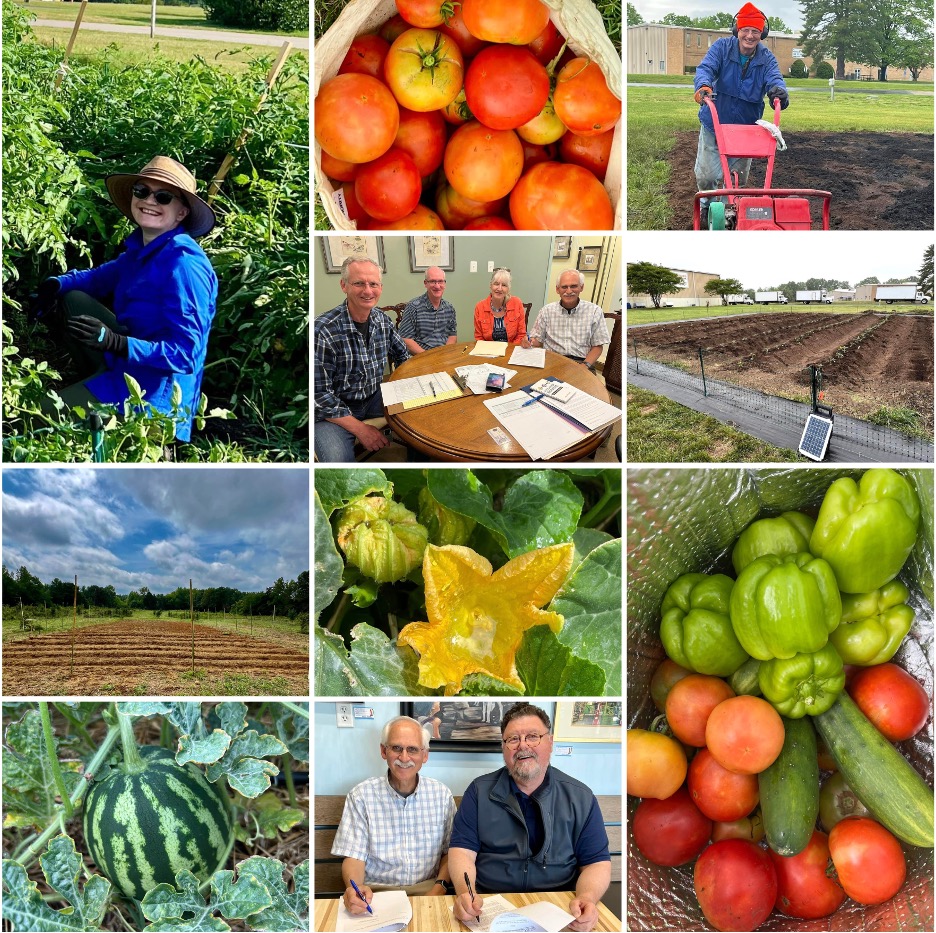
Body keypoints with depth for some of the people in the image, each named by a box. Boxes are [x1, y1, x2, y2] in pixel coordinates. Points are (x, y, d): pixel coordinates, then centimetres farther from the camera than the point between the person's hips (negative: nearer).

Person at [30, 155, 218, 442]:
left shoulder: (184, 266, -25)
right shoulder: (141, 247, 2)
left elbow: (184, 354, -28)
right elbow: (102, 276, 21)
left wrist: (114, 342, -37)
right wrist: (55, 284, 0)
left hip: (156, 387, -9)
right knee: (68, 299, 16)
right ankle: (100, 384, 13)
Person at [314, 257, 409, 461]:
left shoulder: (382, 320, -3)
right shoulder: (323, 331, -23)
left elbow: (402, 355, 16)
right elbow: (319, 394, -21)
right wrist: (360, 429, -22)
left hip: (374, 397, 7)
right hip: (332, 411, -7)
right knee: (339, 460, -31)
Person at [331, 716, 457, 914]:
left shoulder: (442, 795, 5)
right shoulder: (361, 796, -2)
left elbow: (450, 851, 9)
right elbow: (354, 857, -4)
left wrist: (440, 887, -10)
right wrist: (355, 888, -26)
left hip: (429, 890, 2)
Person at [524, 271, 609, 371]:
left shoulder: (594, 311, 4)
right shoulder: (546, 311, 8)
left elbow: (597, 346, 6)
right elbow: (538, 340, 13)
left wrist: (585, 365, -11)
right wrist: (530, 342, -10)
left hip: (580, 362, -1)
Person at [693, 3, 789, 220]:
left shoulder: (767, 58, -5)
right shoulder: (722, 47, -10)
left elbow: (774, 78, -20)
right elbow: (706, 67, -24)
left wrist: (778, 91, -46)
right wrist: (703, 85, -48)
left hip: (746, 126, 1)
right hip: (714, 123, -1)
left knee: (738, 177, 10)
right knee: (707, 173, 4)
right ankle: (707, 205, 33)